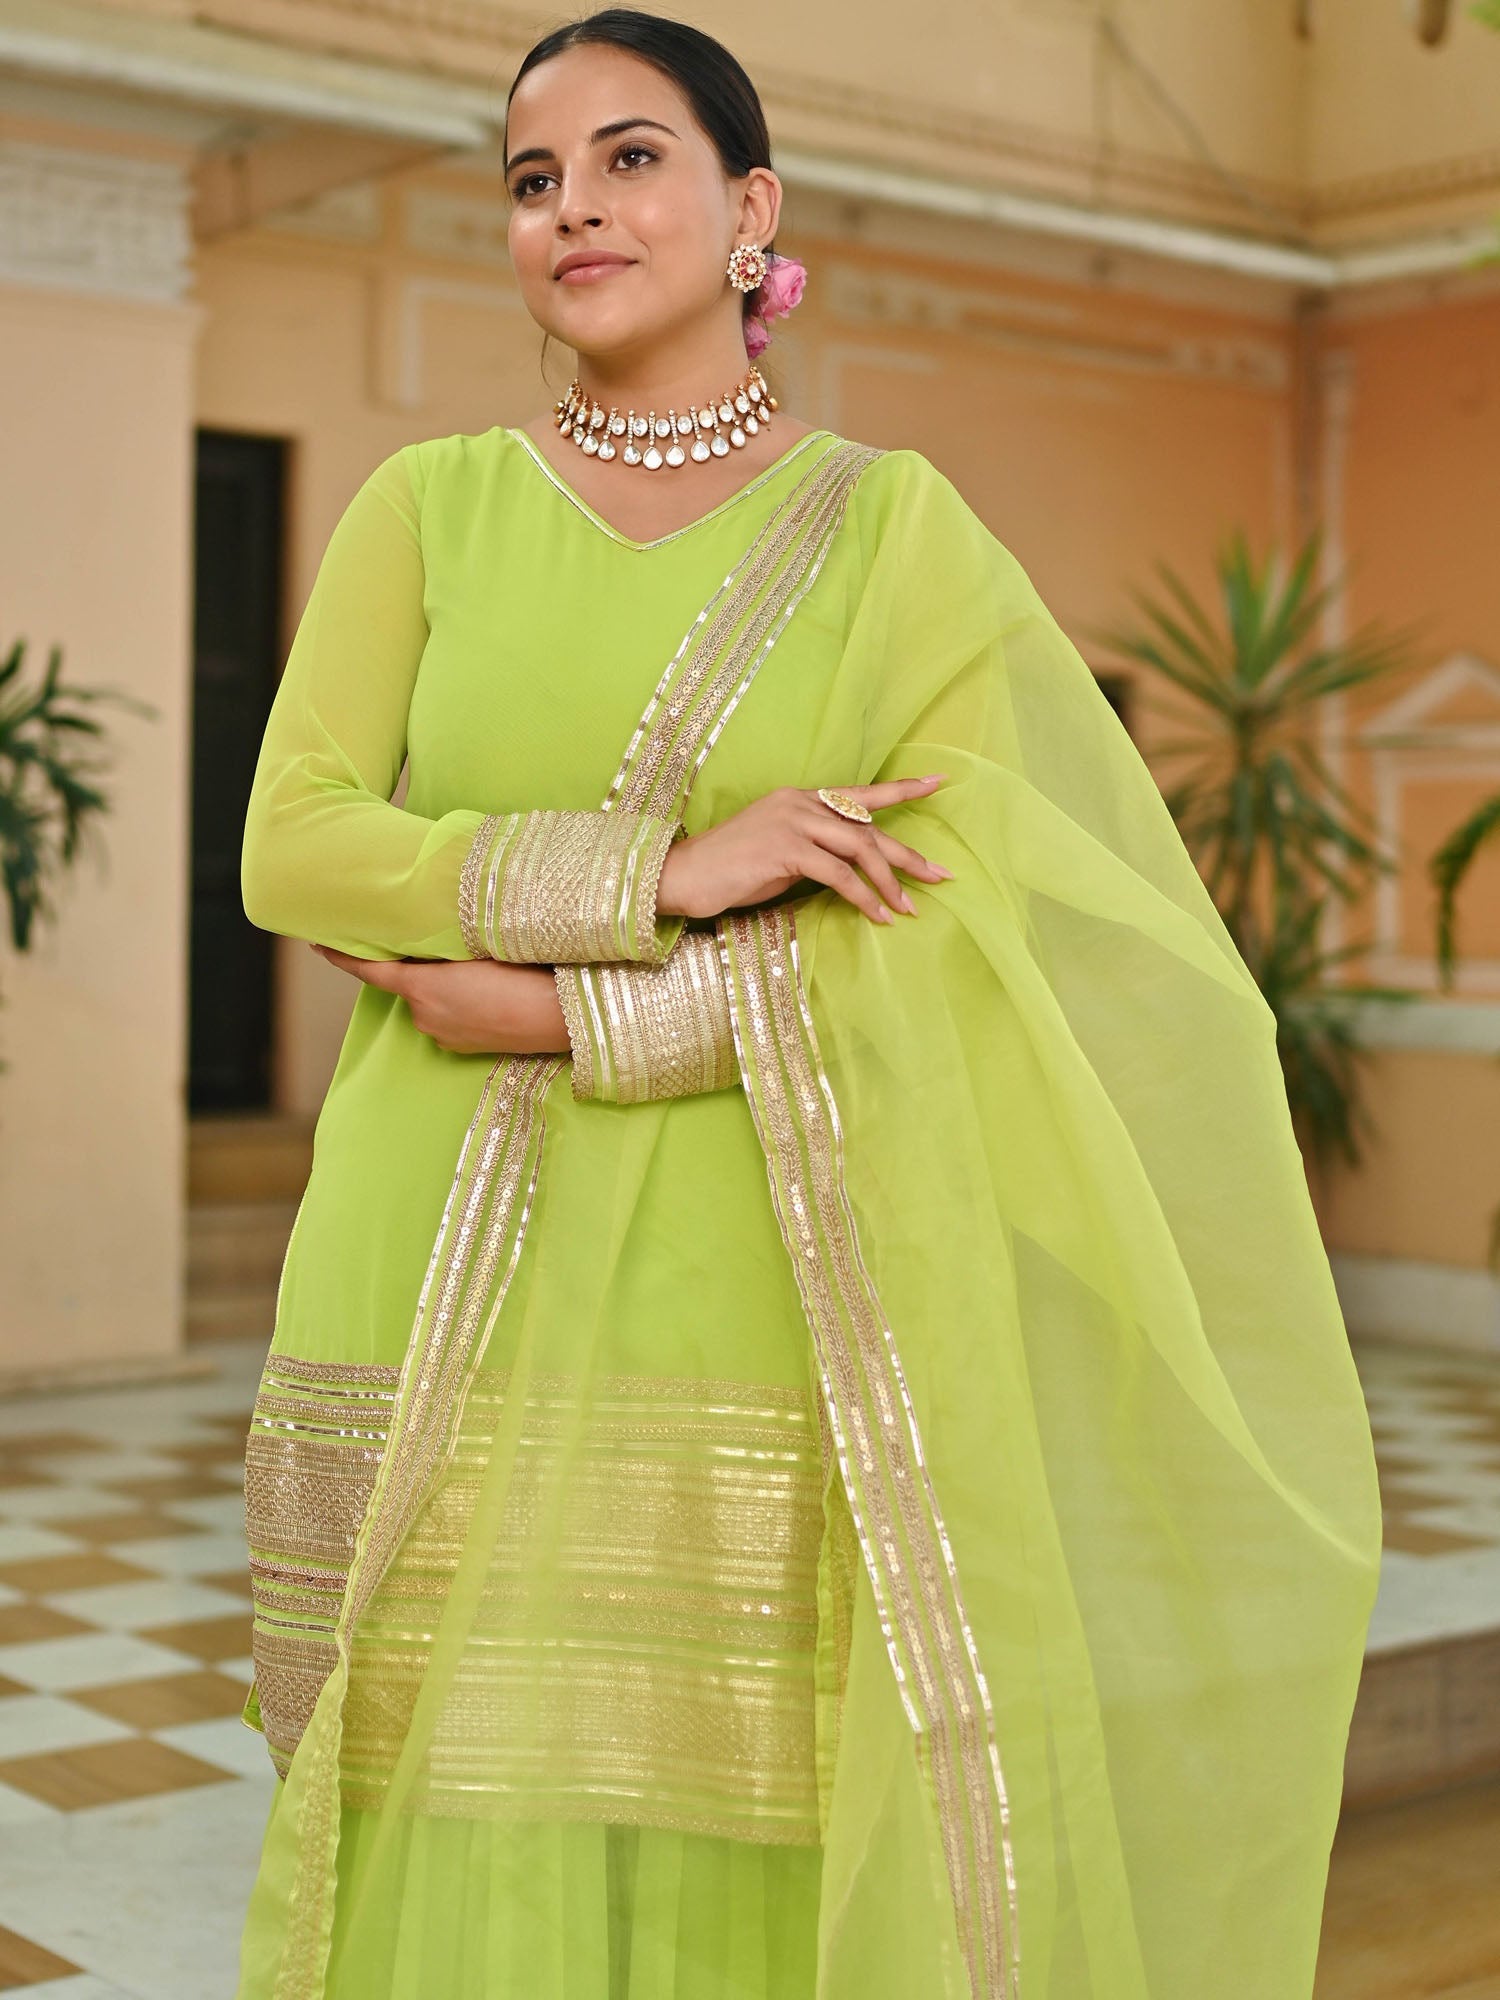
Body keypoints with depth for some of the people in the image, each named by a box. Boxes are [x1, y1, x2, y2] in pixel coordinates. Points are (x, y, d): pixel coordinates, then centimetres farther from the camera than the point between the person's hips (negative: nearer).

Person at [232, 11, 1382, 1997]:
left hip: (754, 1308, -1)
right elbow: (292, 842, -2)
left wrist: (566, 1006, -11)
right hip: (445, 1306, 2)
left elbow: (946, 920, -6)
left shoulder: (894, 529, 5)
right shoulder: (427, 507, 10)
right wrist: (663, 874, -14)